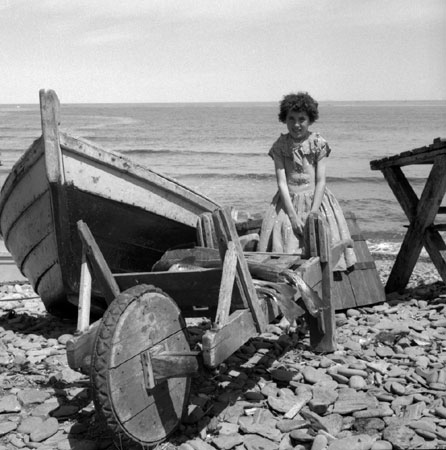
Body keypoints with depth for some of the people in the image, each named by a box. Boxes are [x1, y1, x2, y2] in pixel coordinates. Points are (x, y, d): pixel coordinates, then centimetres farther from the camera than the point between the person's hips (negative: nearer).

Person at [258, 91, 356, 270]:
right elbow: (281, 182, -4)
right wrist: (293, 216, -12)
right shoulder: (280, 146, 1)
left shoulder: (318, 143, -1)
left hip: (315, 201, 0)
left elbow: (321, 181, -4)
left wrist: (312, 215, -12)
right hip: (288, 203, 1)